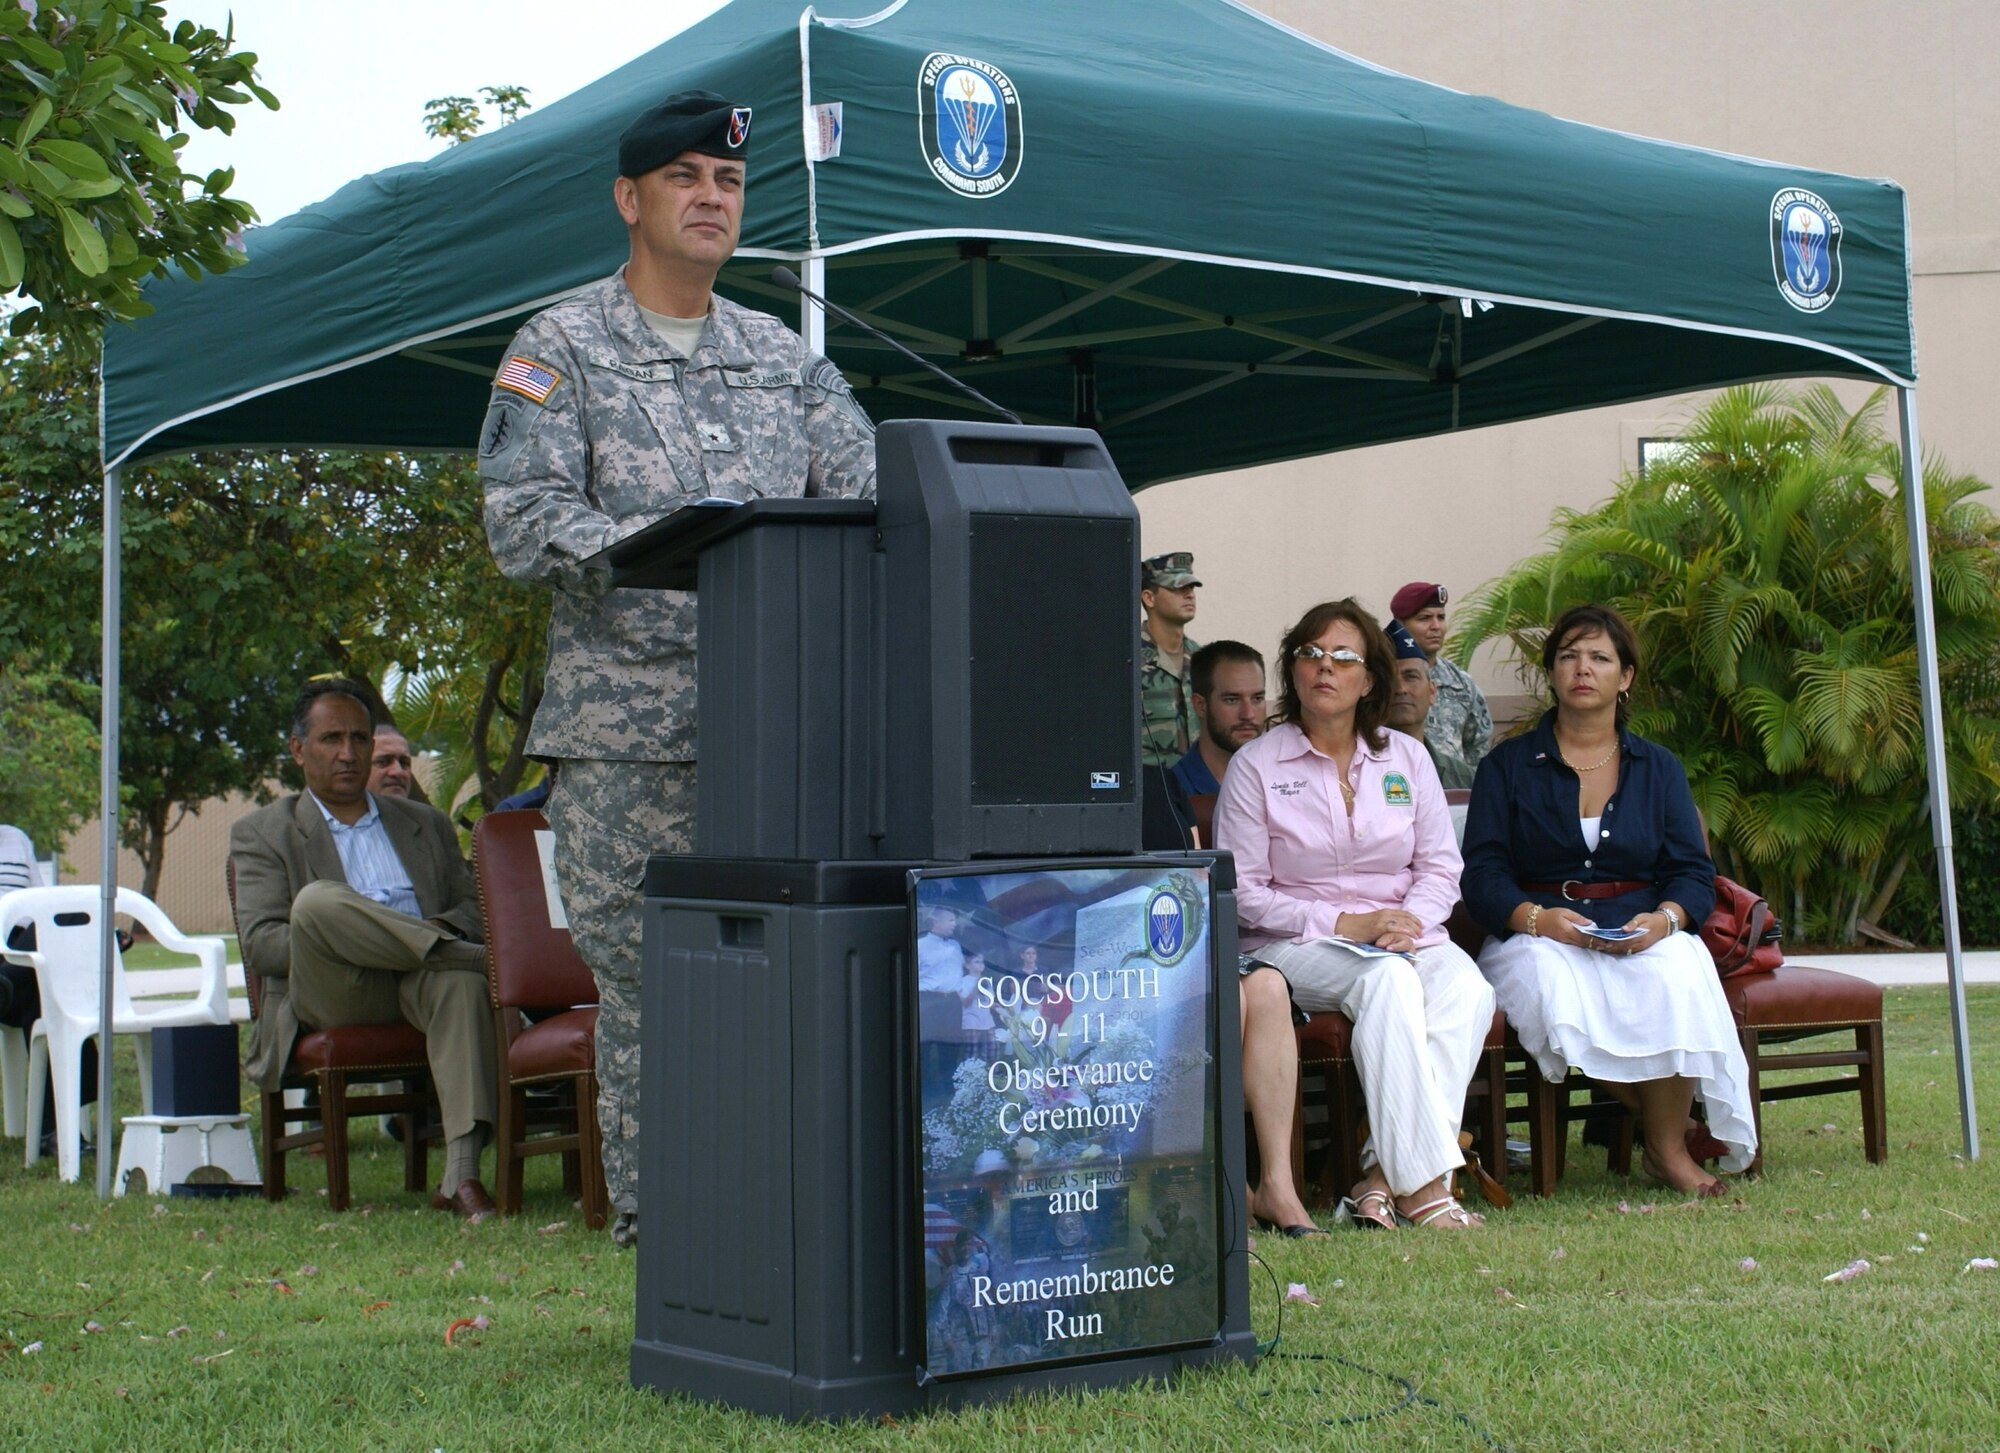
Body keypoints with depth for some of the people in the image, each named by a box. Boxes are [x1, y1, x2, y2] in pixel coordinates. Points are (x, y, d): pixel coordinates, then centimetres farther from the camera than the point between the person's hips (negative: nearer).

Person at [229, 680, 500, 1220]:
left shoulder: (426, 824, 27)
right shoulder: (262, 833, 16)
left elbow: (474, 907, 16)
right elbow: (260, 946, 2)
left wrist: (440, 928, -8)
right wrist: (325, 935, -17)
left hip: (419, 983, 2)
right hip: (333, 994, -2)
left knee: (462, 982, -37)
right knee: (319, 899, -35)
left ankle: (461, 1175, -45)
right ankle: (464, 952, -25)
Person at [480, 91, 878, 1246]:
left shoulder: (784, 357, 19)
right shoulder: (561, 350, 5)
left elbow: (870, 494, 10)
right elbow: (523, 524, -7)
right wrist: (647, 544, -22)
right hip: (629, 726, -4)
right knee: (642, 967, -1)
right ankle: (651, 1211, 8)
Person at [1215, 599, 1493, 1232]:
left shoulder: (1406, 758, 12)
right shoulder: (1256, 766, 0)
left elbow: (1441, 866, 9)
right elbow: (1243, 893, -5)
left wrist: (1409, 921, -13)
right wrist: (1344, 924, -15)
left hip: (1404, 934, 4)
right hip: (1294, 944, -4)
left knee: (1467, 989, -29)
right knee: (1389, 981, -35)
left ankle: (1384, 1174, -34)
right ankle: (1421, 1184, -38)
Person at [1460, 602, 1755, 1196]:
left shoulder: (1659, 768, 16)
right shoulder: (1507, 766, 10)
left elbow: (1694, 873, 7)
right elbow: (1482, 875, -1)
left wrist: (1664, 918, -16)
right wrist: (1537, 918, -21)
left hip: (1642, 937, 1)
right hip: (1536, 938, -1)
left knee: (1677, 971, -34)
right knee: (1552, 984, -36)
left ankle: (1669, 1146, -18)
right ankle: (1667, 1118, -18)